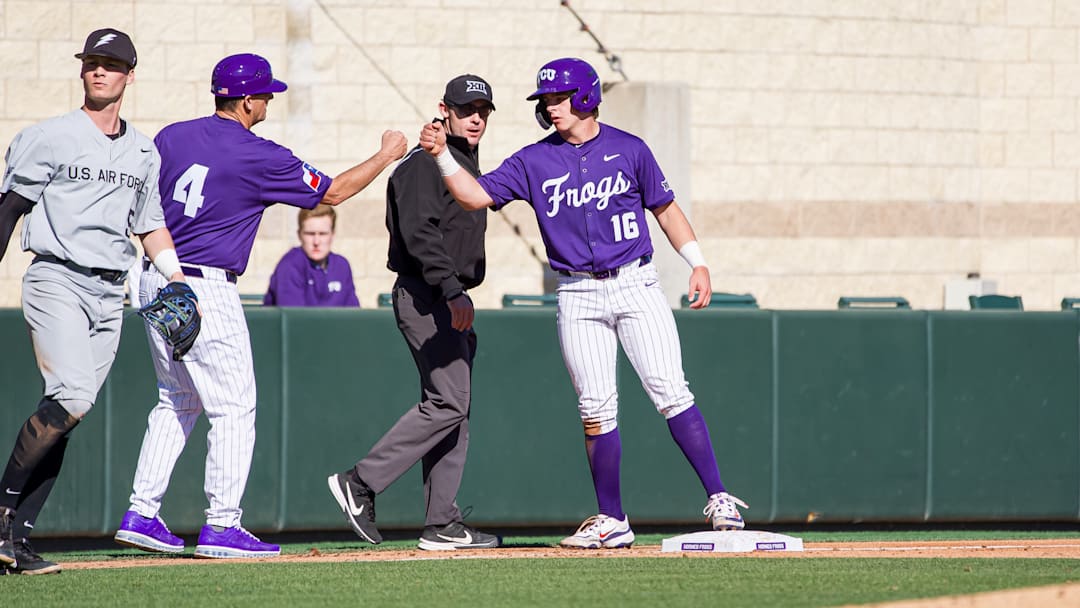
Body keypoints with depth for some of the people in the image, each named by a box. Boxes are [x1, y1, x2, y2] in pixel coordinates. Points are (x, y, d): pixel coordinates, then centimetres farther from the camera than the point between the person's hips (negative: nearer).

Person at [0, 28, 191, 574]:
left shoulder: (143, 153, 16)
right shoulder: (48, 139, 1)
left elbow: (150, 224, 24)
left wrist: (178, 280, 10)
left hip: (110, 294, 5)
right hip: (57, 280, -5)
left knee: (63, 417, -1)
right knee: (73, 395, -24)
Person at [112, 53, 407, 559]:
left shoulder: (171, 138, 5)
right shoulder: (259, 157, -12)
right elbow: (333, 192, -2)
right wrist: (386, 156, 12)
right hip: (207, 289, -7)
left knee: (177, 403, 18)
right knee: (234, 407, 0)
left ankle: (141, 514, 14)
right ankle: (221, 526, -2)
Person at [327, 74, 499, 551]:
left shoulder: (466, 163, 20)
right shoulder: (425, 162, -11)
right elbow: (418, 232, -22)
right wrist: (453, 291, -29)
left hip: (450, 302, 10)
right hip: (425, 296, -10)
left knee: (454, 410, 6)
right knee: (447, 403, -16)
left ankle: (441, 524, 5)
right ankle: (360, 483, -12)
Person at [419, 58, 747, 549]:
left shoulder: (628, 150, 3)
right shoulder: (533, 162, 6)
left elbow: (665, 208, 10)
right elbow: (476, 195, 0)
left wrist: (697, 262, 1)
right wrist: (441, 156, -14)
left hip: (635, 286, -2)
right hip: (578, 297, 2)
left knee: (669, 391, -13)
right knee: (596, 410, 0)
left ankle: (718, 499, -12)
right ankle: (612, 522, 7)